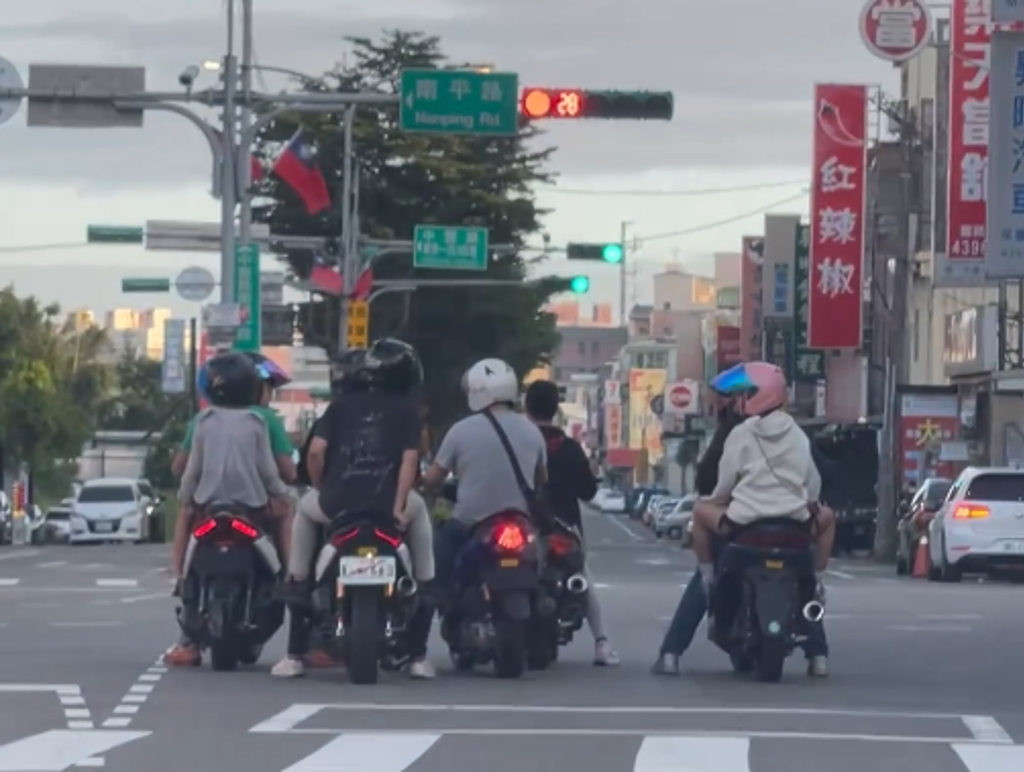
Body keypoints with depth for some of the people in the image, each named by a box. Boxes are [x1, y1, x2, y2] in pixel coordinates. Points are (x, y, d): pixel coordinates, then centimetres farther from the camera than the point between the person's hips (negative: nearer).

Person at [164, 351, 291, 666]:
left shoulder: (205, 421, 0)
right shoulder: (256, 422, -1)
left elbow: (192, 467, 2)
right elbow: (267, 468, -2)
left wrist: (185, 496, 17)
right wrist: (280, 492, 14)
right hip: (252, 504, 0)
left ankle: (188, 642, -2)